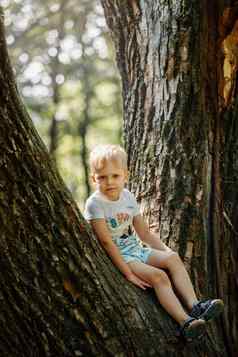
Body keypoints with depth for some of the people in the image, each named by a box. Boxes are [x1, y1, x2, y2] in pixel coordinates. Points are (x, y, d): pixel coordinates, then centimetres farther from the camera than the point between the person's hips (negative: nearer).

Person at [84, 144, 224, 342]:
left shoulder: (128, 197, 6)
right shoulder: (95, 204, -15)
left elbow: (145, 233, 13)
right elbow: (106, 242, -21)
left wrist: (166, 250, 2)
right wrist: (128, 273, -24)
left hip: (138, 250, 7)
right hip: (118, 257, -7)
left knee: (173, 258, -14)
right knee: (158, 276, -24)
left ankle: (194, 305, -24)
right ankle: (185, 323, -32)